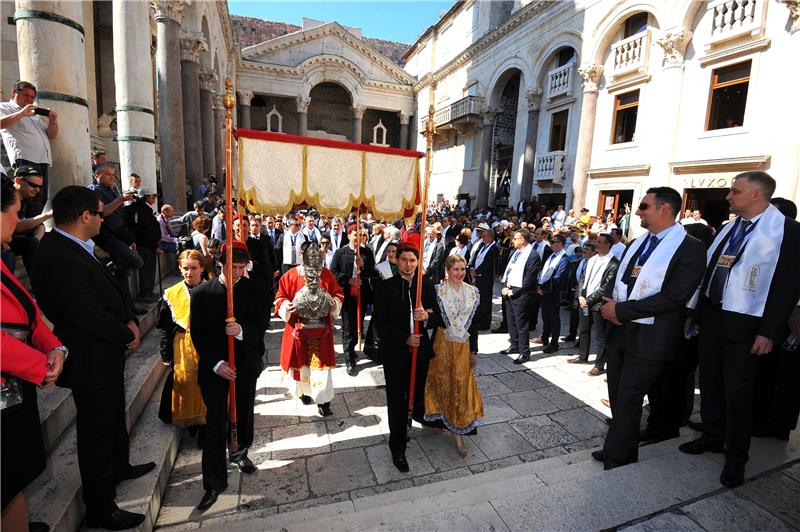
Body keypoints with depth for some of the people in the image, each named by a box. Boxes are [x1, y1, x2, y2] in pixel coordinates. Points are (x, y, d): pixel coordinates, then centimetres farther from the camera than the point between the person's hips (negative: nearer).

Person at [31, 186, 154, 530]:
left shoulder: (72, 247, 2)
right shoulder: (61, 260, -29)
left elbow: (111, 291, 6)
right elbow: (91, 317, -28)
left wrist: (130, 320, -7)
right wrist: (128, 336, -13)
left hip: (105, 354, 10)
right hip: (90, 362, -10)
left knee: (114, 416, 28)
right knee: (96, 431, 7)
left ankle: (119, 467, 51)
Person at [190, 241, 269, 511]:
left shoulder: (256, 287, -7)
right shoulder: (202, 293, -9)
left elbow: (262, 323, -9)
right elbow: (197, 335, -7)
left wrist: (242, 331, -30)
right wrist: (216, 363, -16)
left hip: (247, 364, 2)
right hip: (214, 367, -2)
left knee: (244, 413, 20)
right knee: (216, 424, 3)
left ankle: (241, 453, 47)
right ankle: (215, 483, 18)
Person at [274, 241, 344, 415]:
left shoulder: (327, 274, -1)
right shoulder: (291, 275, -5)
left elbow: (338, 294, 5)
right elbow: (280, 298, -1)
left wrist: (334, 303, -15)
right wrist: (287, 306, -22)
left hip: (321, 328, 0)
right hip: (299, 327, 0)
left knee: (321, 363, -1)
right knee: (301, 360, 14)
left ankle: (322, 400, 6)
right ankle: (304, 391, 36)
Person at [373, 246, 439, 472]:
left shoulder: (426, 284, -2)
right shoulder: (385, 287, -9)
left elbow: (438, 318, -3)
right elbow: (379, 323, -11)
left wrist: (427, 317, -25)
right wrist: (404, 339, -19)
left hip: (420, 350, 2)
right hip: (395, 352, -2)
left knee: (418, 393, 17)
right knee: (396, 400, 10)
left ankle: (417, 414, 51)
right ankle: (397, 448, 27)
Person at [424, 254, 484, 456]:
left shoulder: (472, 292, 1)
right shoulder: (438, 290, -9)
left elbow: (473, 323, 5)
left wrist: (474, 350, 7)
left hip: (463, 346, 3)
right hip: (442, 343, -3)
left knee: (461, 386, 7)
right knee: (442, 382, 13)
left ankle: (458, 432, 18)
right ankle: (441, 419, 37)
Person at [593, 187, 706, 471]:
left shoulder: (690, 248, -11)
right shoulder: (637, 243, 12)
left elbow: (673, 298, -20)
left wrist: (621, 310, -19)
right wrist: (611, 305, -5)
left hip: (649, 338, -7)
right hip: (619, 331, 7)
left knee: (628, 402, 2)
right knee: (618, 398, 17)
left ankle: (615, 458, 21)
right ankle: (625, 453, 36)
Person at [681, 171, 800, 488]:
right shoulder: (729, 228, 10)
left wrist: (769, 332, -15)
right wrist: (697, 312, 12)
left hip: (745, 325, -6)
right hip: (712, 317, 6)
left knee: (737, 391, 3)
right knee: (710, 383, 16)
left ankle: (736, 457, 22)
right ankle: (712, 436, 35)